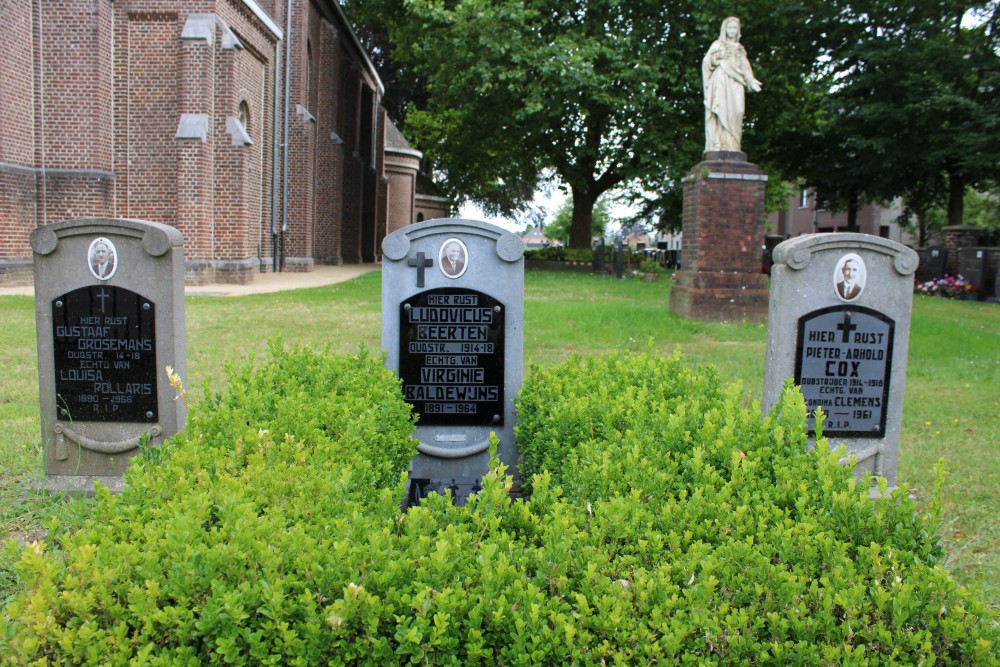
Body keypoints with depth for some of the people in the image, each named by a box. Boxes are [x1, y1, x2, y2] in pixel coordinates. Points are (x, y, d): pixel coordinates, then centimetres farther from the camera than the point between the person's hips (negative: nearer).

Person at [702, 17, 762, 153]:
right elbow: (707, 62, 2)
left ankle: (732, 145, -13)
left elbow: (745, 68, 18)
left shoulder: (739, 49, 24)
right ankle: (718, 144, -24)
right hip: (721, 83, -3)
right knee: (721, 111, -17)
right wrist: (717, 57, -17)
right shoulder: (717, 45, 13)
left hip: (736, 86, 4)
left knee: (735, 113, -10)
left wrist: (751, 81, 2)